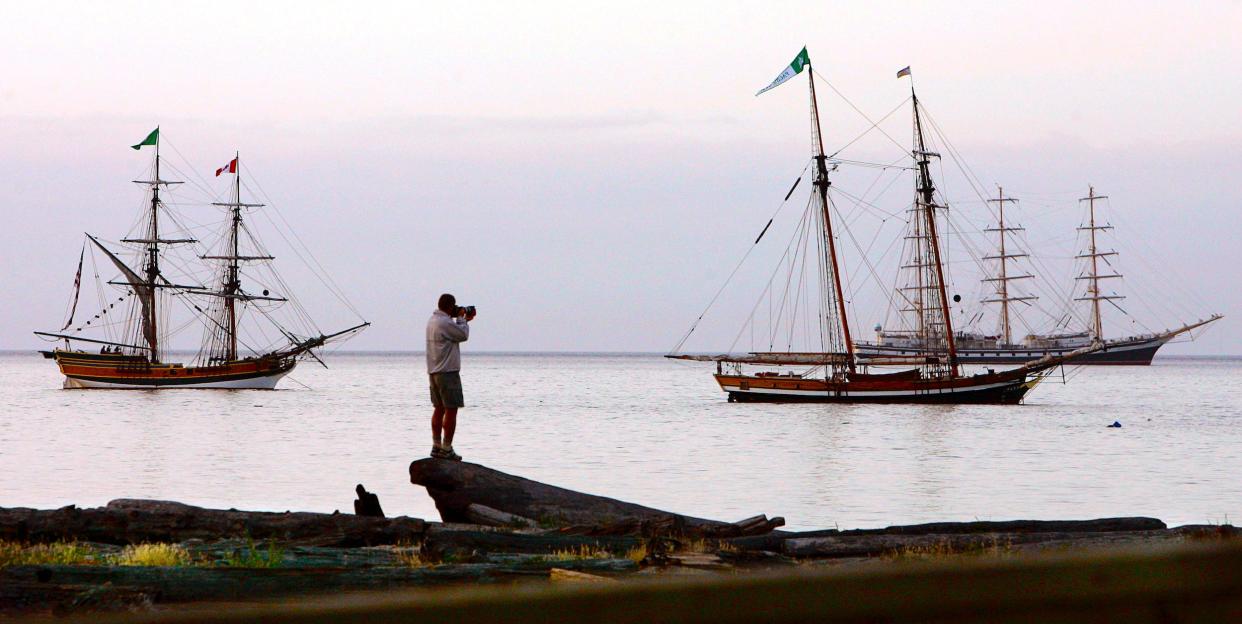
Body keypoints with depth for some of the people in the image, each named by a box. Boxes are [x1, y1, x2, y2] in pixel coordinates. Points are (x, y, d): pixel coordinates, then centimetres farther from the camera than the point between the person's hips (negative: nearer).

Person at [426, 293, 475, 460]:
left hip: (434, 371, 10)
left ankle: (437, 446, 16)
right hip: (448, 371, -10)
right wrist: (461, 318, 2)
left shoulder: (432, 321, 13)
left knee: (439, 408, 14)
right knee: (451, 410, -6)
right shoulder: (445, 322, -18)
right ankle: (446, 449, -8)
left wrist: (463, 320, 21)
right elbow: (463, 335, -10)